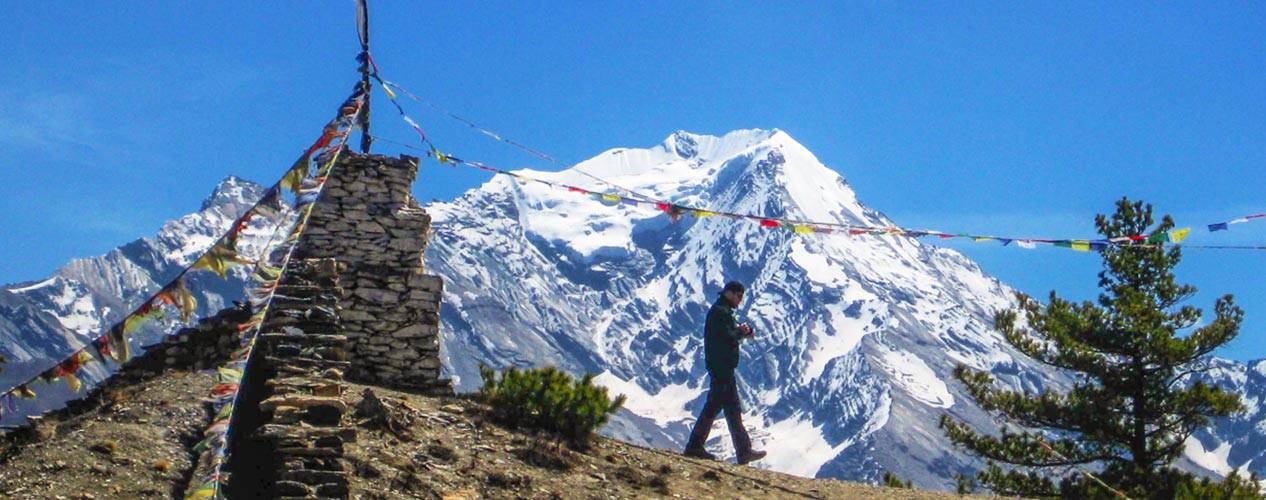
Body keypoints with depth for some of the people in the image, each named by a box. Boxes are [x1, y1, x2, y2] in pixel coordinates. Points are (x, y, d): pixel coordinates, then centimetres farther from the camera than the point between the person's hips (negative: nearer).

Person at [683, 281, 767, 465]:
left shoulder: (721, 311, 20)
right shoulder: (720, 312, -14)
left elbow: (730, 333, 18)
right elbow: (729, 337, -22)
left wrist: (742, 331, 0)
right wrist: (743, 331, -5)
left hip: (718, 366, 11)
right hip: (722, 367, -11)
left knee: (713, 406, 13)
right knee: (733, 408, -7)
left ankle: (695, 446, 15)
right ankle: (744, 452, -4)